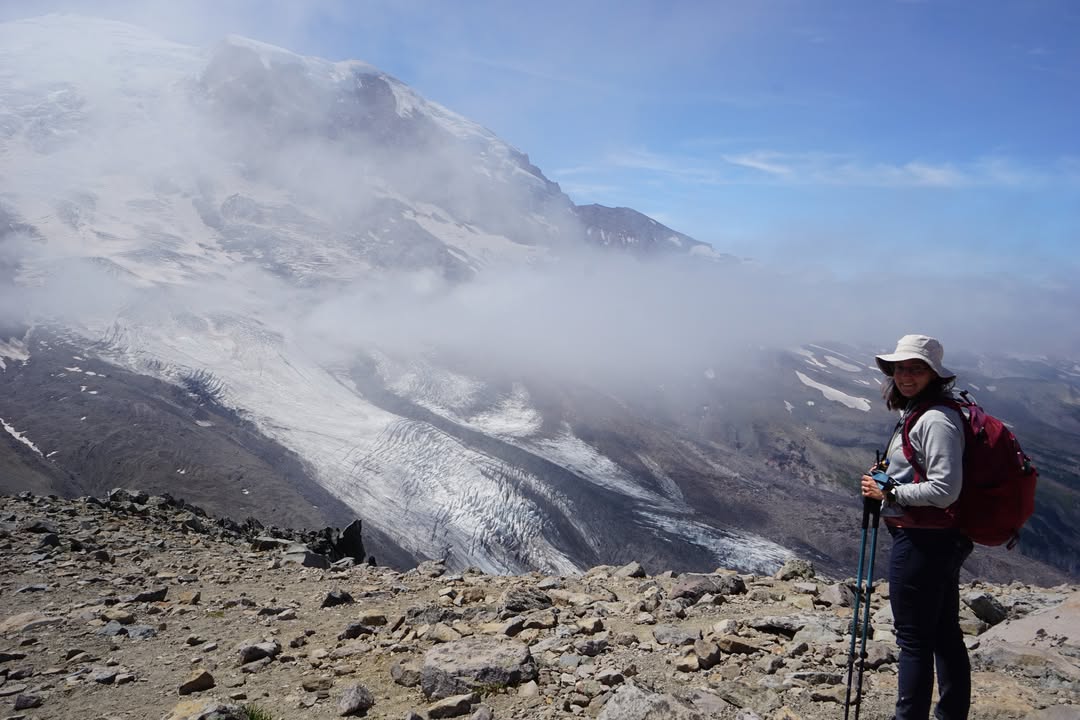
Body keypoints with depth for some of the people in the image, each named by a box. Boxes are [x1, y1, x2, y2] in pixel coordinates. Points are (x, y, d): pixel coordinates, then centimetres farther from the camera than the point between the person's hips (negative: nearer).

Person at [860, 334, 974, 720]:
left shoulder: (936, 420, -20)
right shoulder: (916, 412, 11)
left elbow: (945, 489, -25)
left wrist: (889, 493, -16)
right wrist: (887, 475, 9)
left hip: (922, 541, -10)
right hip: (942, 539, 10)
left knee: (914, 638, 1)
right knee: (945, 633, 20)